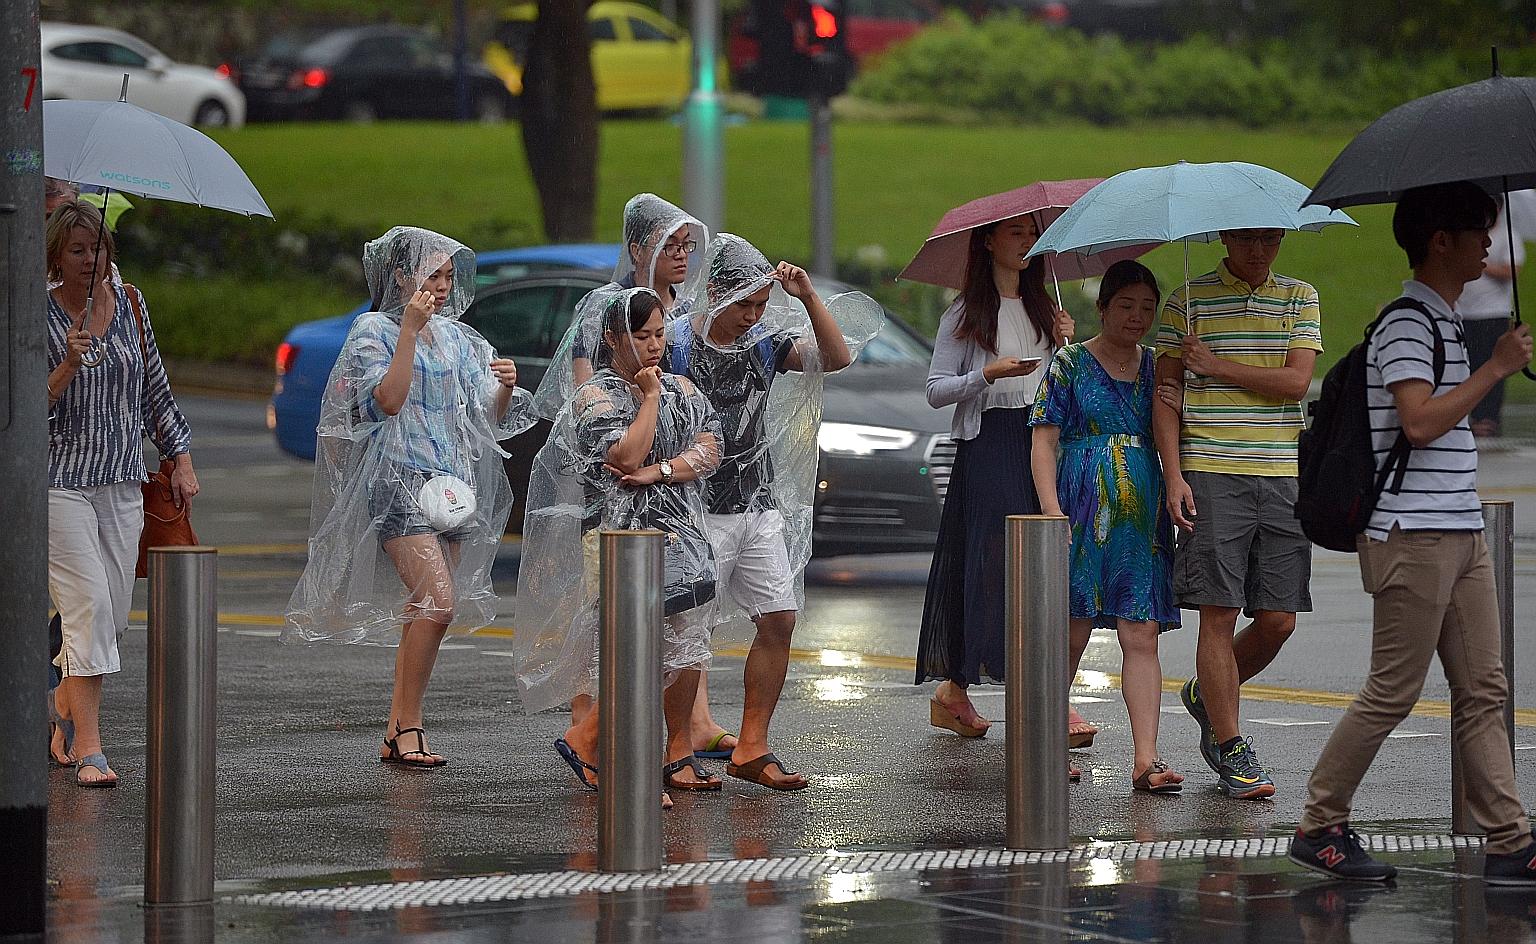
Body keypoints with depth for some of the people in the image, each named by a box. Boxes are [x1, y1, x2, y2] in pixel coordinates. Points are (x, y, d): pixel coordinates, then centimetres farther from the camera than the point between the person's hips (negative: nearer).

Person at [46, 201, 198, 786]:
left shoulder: (130, 304, 8)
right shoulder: (40, 316, -7)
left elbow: (156, 389, 17)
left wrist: (181, 460, 15)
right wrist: (68, 367, -24)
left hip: (122, 481, 5)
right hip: (61, 480, -5)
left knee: (113, 611, 5)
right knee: (88, 606, -14)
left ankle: (65, 718, 25)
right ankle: (88, 750, -15)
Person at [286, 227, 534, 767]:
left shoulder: (457, 338, 16)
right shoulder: (373, 330, -2)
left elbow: (488, 417, 17)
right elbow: (388, 400, -16)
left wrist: (504, 388, -5)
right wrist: (411, 330, -18)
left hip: (451, 484, 7)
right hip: (398, 479, -7)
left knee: (427, 610, 4)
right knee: (438, 602, -19)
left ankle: (397, 734, 10)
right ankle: (407, 726, -11)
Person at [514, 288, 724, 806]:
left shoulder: (681, 389, 14)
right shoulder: (596, 395, -4)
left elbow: (709, 452, 2)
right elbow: (627, 457, -18)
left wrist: (660, 471, -13)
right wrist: (649, 397, -10)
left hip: (680, 534, 6)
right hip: (620, 535, -6)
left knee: (685, 651, 6)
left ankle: (679, 753, 15)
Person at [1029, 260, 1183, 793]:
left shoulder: (1154, 366, 16)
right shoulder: (1070, 364, 3)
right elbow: (1043, 439, -3)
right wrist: (1052, 509, -13)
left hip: (1144, 519, 4)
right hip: (1083, 512, -4)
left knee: (1141, 636, -4)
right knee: (1071, 632, -1)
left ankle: (1146, 759, -9)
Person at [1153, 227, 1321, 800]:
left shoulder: (1300, 298, 11)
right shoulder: (1188, 301, 4)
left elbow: (1296, 382, -3)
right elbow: (1166, 393, 3)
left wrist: (1216, 365, -6)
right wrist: (1174, 476, -6)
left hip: (1281, 478, 3)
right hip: (1210, 476, -3)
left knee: (1278, 620, 2)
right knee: (1219, 614, -6)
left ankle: (1205, 696, 28)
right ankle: (1230, 751, 2)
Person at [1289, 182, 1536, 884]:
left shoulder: (1442, 321, 18)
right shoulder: (1407, 323, -13)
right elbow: (1420, 423, -24)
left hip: (1460, 534, 10)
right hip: (1414, 536, -10)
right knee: (1392, 692, -4)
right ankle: (1319, 826, 7)